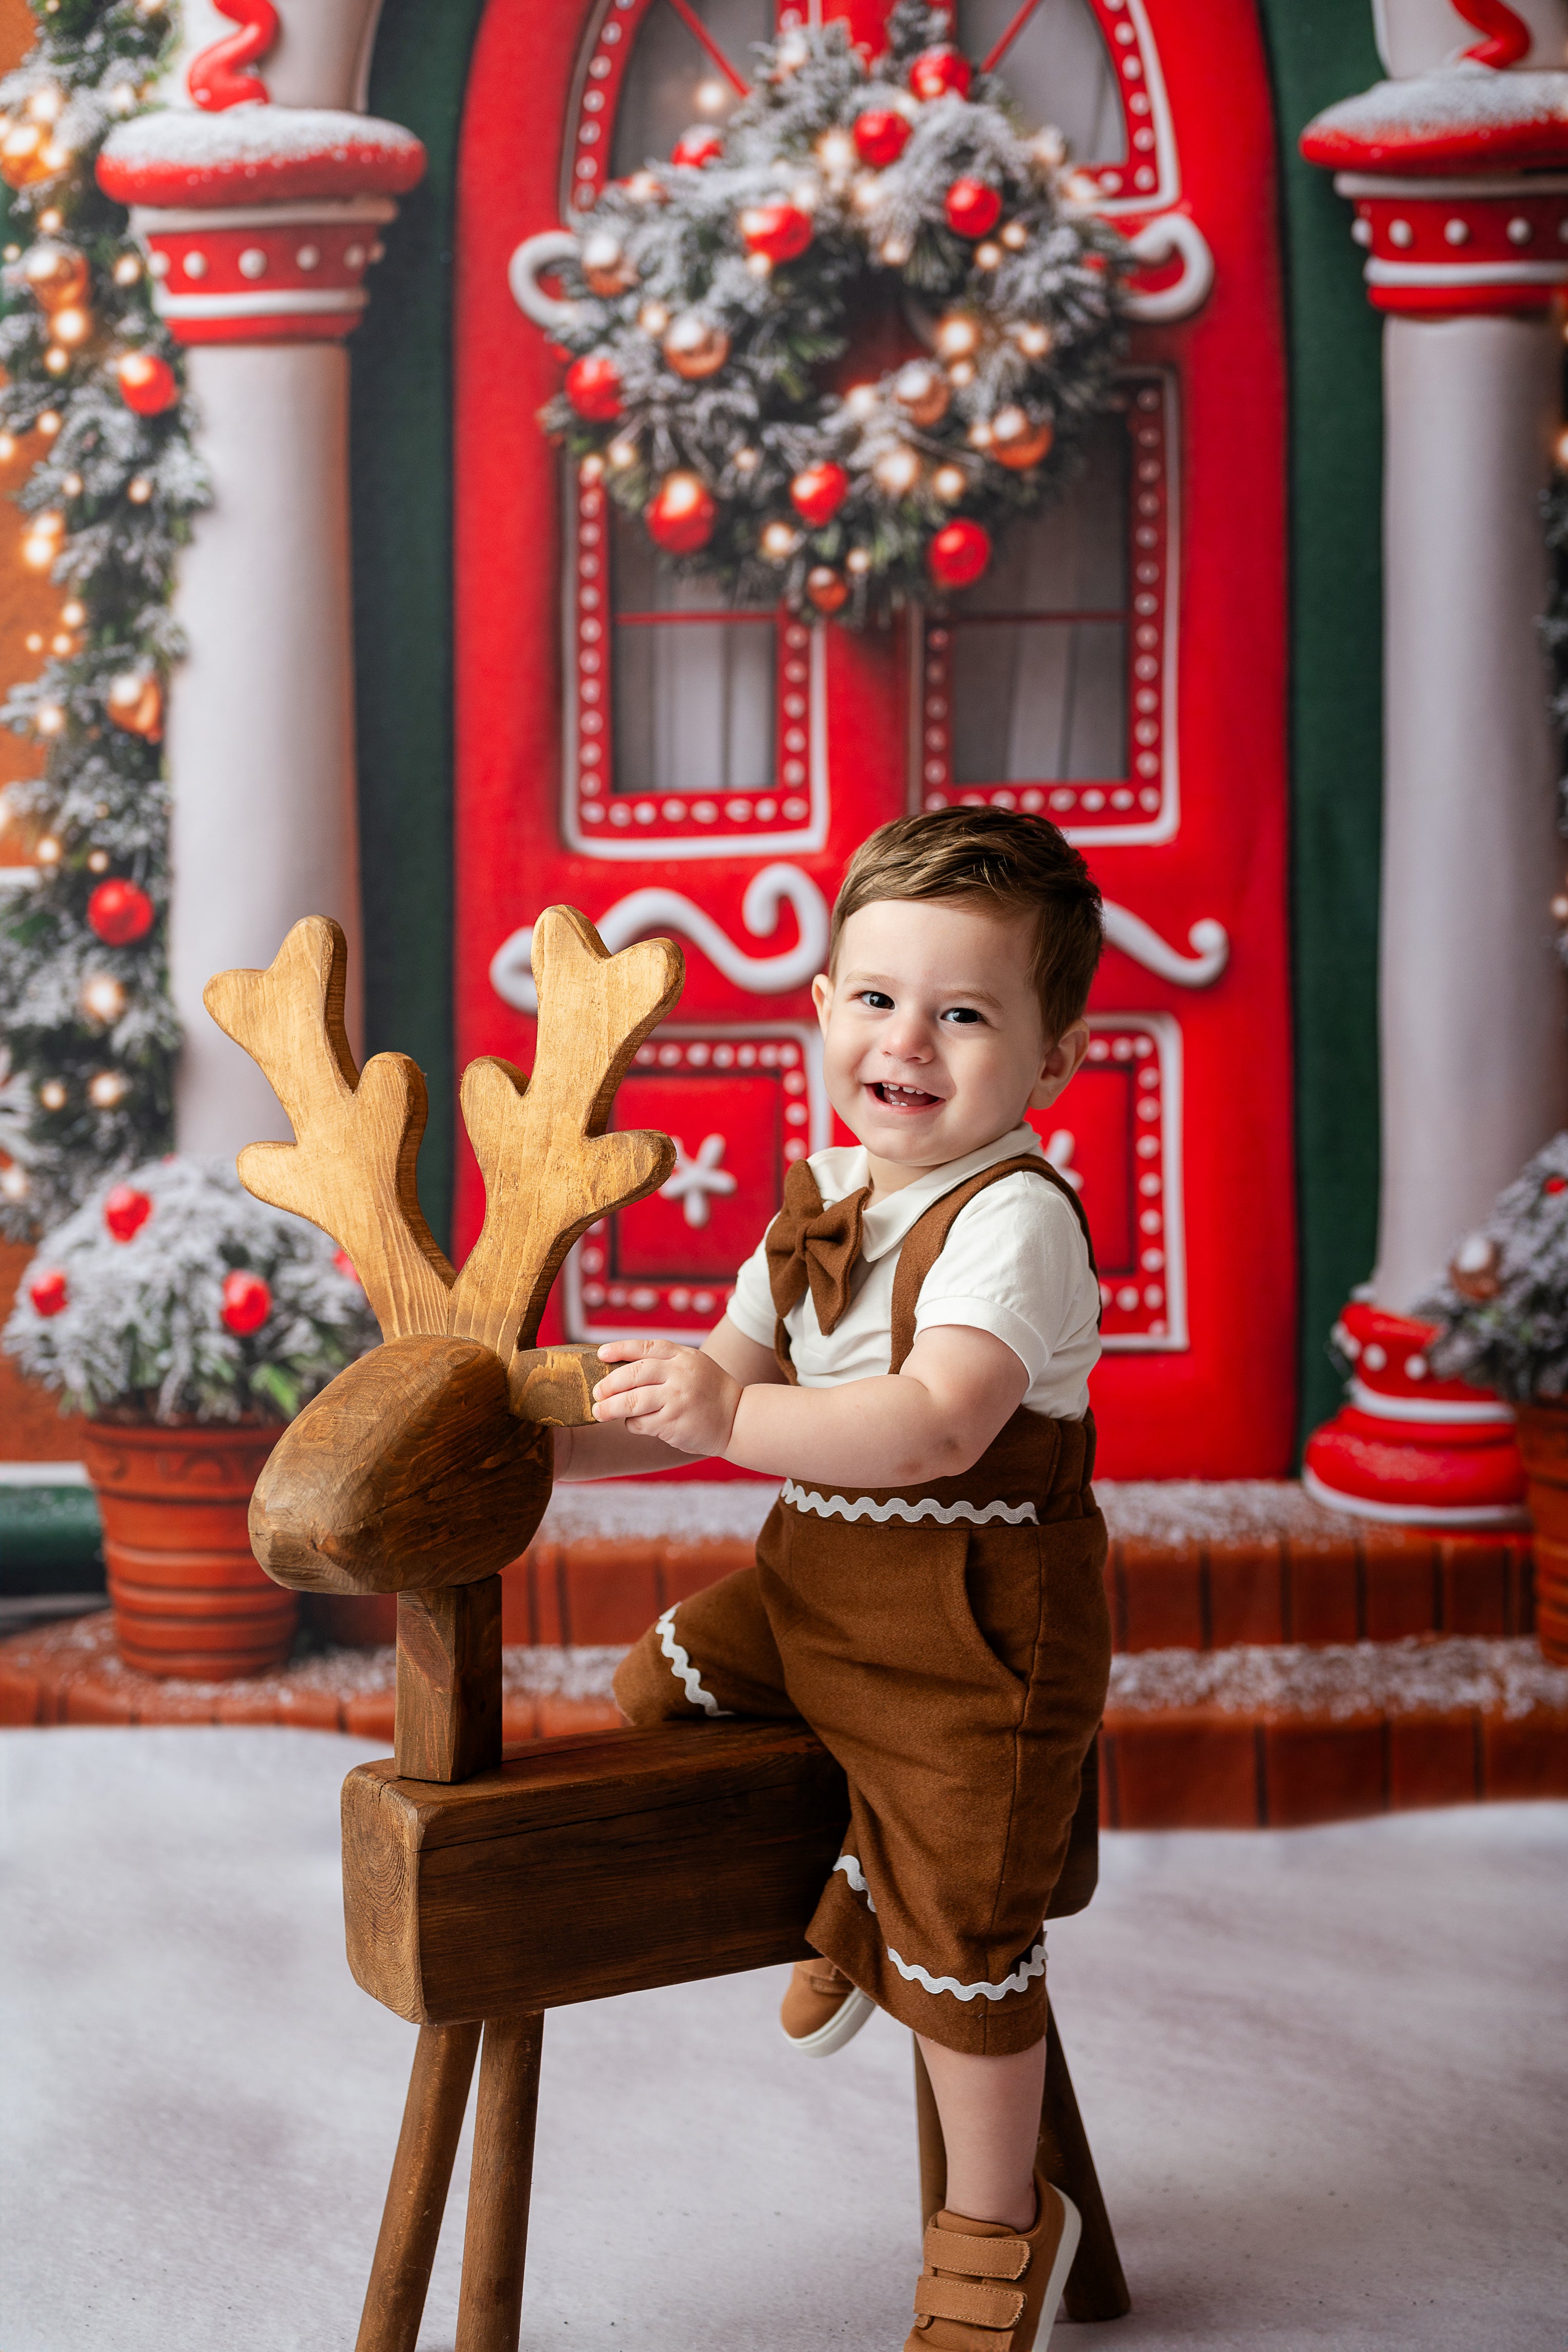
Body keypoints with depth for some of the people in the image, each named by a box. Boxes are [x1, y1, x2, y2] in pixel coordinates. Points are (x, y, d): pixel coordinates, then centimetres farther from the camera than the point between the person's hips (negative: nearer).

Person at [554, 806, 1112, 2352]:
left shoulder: (1013, 1219, -19)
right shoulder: (822, 1206, 7)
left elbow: (934, 1423, -34)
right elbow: (718, 1398, 12)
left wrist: (733, 1417, -42)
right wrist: (541, 1443, 1)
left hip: (975, 1626, -8)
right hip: (813, 1587, 8)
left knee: (961, 1932, -2)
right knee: (655, 1689, 12)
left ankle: (998, 2227, 23)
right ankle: (839, 1900, 31)